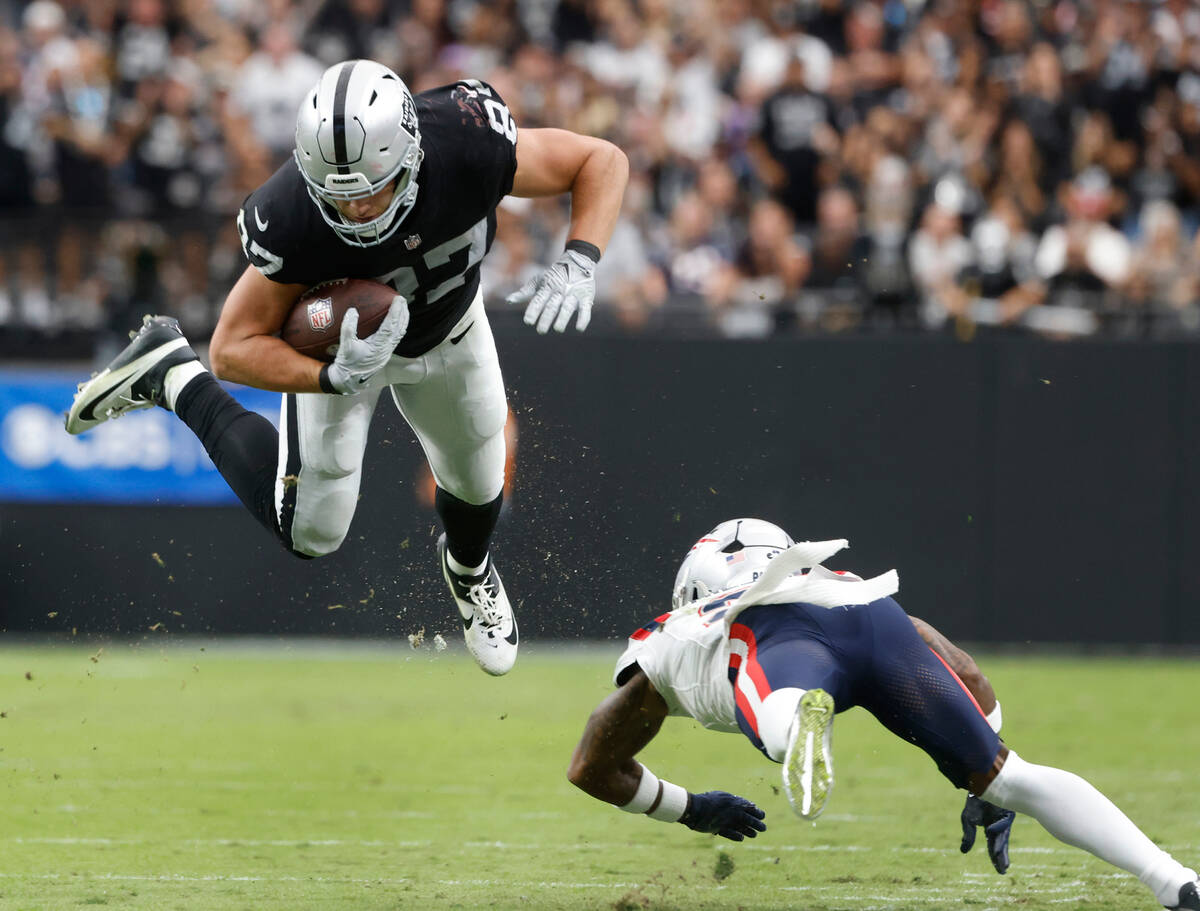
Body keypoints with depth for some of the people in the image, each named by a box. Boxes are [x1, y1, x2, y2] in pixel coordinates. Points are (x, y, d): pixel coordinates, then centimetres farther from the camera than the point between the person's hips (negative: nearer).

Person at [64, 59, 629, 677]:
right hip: (337, 339, -3)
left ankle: (467, 567, 59)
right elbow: (233, 350, -31)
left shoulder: (469, 148, -41)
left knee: (478, 483, 21)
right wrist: (337, 378, -47)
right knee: (309, 532, 2)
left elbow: (603, 161, -25)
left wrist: (578, 265, -41)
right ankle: (171, 376, 17)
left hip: (449, 327, 3)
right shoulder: (292, 222, -43)